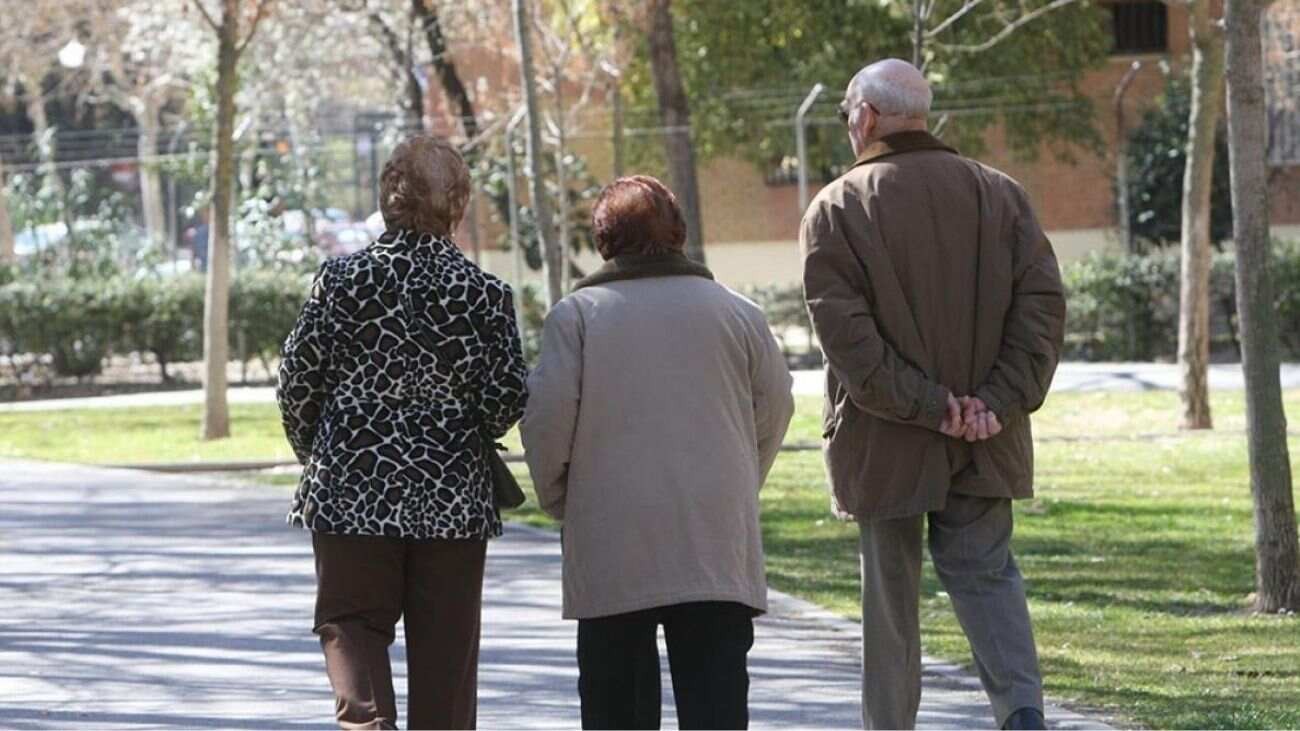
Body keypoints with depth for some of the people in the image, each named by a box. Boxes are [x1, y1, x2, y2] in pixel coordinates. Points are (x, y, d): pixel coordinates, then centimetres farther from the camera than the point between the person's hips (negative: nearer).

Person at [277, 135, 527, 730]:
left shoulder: (343, 277, -4)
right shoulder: (484, 292, -5)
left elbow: (298, 378, -2)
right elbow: (507, 397, -6)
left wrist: (313, 453, 15)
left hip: (352, 484, 0)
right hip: (452, 496, 0)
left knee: (350, 621, 8)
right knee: (445, 641, 9)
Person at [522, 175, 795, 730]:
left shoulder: (575, 314, -1)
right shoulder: (736, 312, 6)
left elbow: (547, 416, -6)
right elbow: (775, 408, 10)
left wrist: (557, 498, 11)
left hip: (612, 546, -1)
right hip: (718, 542, 1)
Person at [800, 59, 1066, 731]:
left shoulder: (836, 210, -6)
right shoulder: (998, 194, 5)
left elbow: (845, 332, -16)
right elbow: (1043, 302, -2)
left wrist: (923, 405, -15)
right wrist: (1001, 400, -7)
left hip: (885, 445, -3)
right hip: (986, 446, 3)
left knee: (890, 588, 8)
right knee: (984, 571, 9)